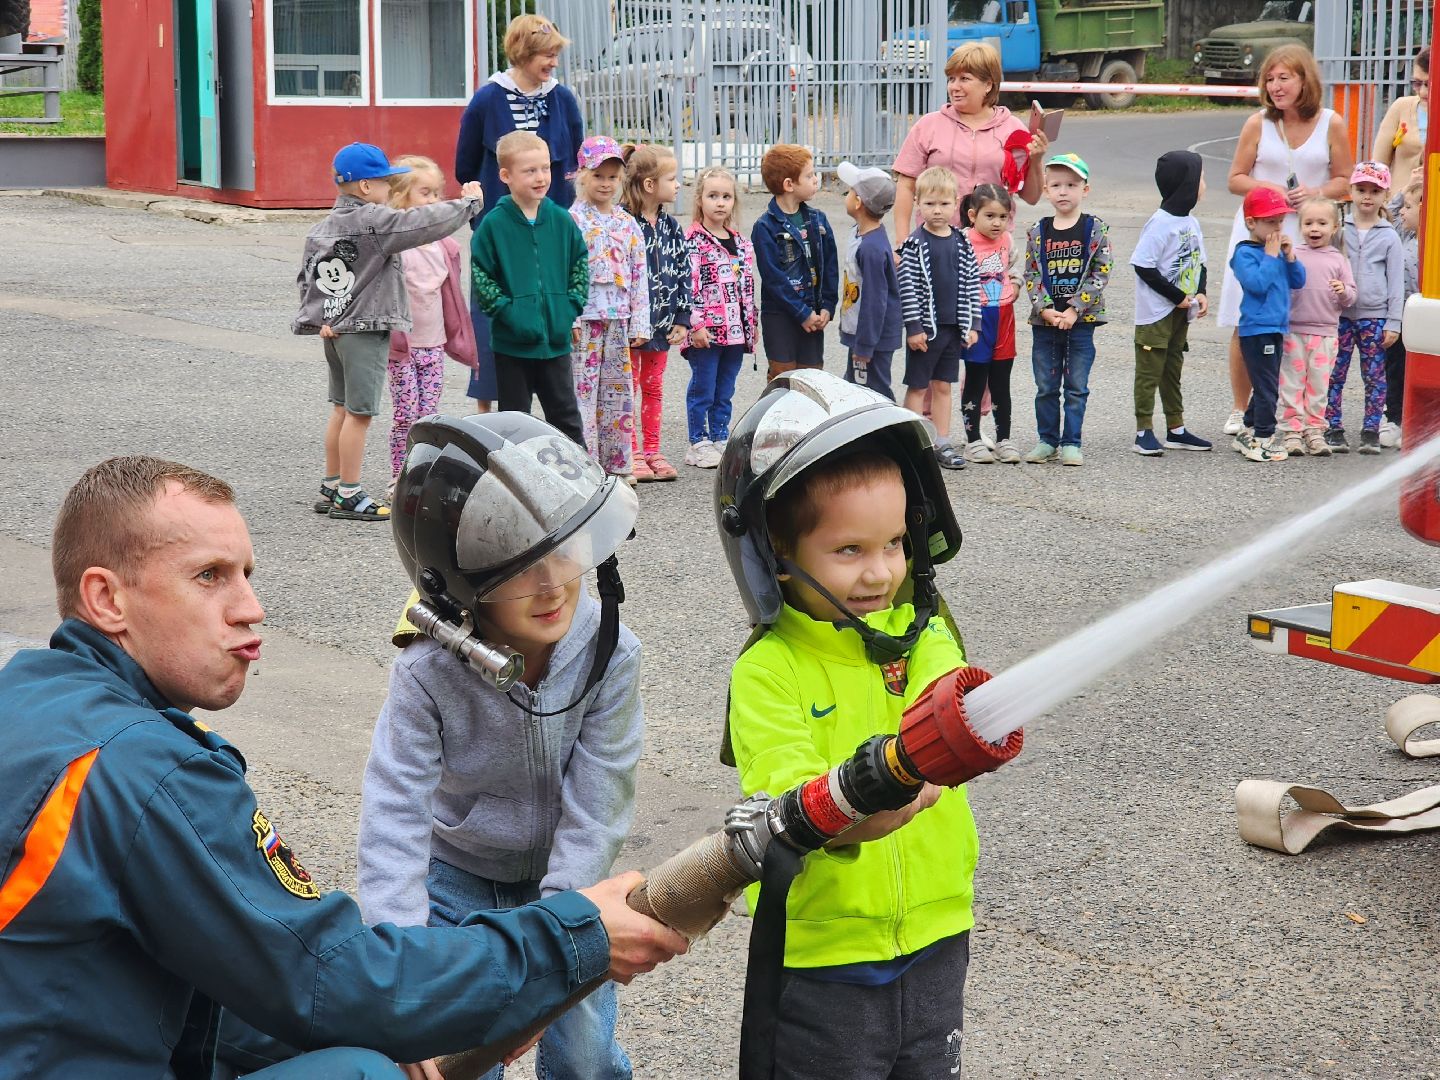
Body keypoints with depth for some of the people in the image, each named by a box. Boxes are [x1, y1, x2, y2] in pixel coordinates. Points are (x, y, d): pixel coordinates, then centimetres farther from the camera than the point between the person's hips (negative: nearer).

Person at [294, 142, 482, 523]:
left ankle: (330, 489, 23)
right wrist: (468, 202, -9)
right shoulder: (374, 222, -16)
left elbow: (307, 276, 11)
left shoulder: (323, 227, 10)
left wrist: (322, 318, 9)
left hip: (334, 329, 9)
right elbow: (424, 222, -21)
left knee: (341, 409, 17)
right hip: (367, 330, -9)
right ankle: (348, 496, 2)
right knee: (359, 412, -3)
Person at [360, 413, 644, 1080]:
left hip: (562, 876, 1)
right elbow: (394, 815, -29)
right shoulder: (428, 671, -27)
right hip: (456, 871, -1)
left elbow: (594, 812, -21)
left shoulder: (610, 655, -24)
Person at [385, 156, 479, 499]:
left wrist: (461, 340, 17)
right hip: (401, 345, -5)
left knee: (428, 416, 6)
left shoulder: (444, 245, 8)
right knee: (405, 415, -3)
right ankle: (397, 482, 8)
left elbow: (452, 295, 15)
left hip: (434, 344, 5)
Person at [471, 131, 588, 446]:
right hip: (513, 341, -2)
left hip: (556, 338, 3)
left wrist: (571, 307, -1)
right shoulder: (494, 224, -8)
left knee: (566, 415, 10)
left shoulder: (561, 221, 2)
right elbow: (479, 274, -6)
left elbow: (580, 264, 10)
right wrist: (505, 310, -14)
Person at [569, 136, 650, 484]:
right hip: (583, 320, -5)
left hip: (618, 320, 5)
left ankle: (617, 462, 18)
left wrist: (640, 323, 6)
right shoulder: (572, 220, -4)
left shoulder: (628, 225, 11)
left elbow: (639, 277, 11)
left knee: (618, 391, 10)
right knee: (582, 390, -5)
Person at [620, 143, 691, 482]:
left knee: (653, 387, 13)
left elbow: (683, 273, 10)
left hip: (661, 322, 6)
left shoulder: (671, 227, 6)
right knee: (629, 387, 4)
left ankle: (651, 451, 21)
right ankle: (632, 454, 10)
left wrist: (682, 319, 4)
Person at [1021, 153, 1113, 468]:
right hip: (1044, 321, 2)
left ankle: (1071, 442, 11)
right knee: (1046, 386, 8)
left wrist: (1074, 310, -15)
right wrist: (1045, 309, -12)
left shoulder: (1095, 229, -3)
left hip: (1081, 320, -2)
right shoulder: (1037, 232, 3)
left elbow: (1101, 273, -8)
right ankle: (1047, 440, 19)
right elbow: (1031, 275, 2)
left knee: (1077, 386, 3)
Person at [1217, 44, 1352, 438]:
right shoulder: (1258, 124, 2)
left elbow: (1345, 180, 8)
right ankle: (1239, 409, 12)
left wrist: (1316, 192, -12)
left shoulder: (1331, 124, 2)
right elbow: (1235, 179, 7)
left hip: (1309, 235, 0)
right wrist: (1268, 188, -12)